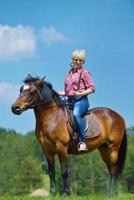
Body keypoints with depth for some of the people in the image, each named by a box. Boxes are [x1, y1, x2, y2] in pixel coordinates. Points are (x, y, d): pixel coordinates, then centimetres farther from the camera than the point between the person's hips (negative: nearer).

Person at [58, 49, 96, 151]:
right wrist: (57, 93, 11)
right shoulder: (70, 73, 20)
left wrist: (81, 93, -18)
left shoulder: (84, 72, 2)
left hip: (81, 100, -7)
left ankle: (83, 142, -38)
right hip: (70, 101, 7)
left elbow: (92, 88, -5)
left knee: (76, 114, -37)